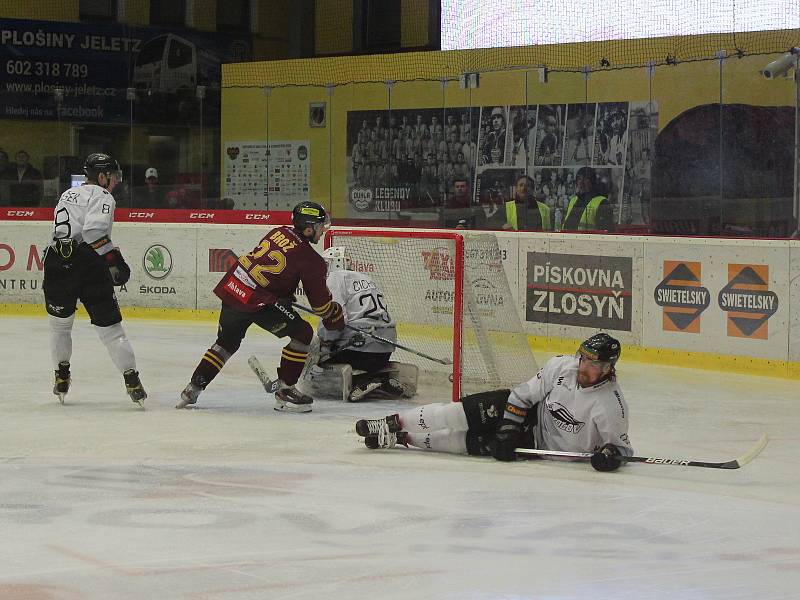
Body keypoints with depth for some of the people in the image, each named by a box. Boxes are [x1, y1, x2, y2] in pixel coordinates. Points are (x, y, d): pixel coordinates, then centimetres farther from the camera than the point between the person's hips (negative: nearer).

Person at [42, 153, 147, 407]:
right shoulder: (102, 197, -1)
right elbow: (94, 231, -18)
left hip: (57, 262, 6)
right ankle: (132, 381, -2)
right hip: (88, 265, -6)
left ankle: (61, 376, 27)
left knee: (60, 322, 23)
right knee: (110, 327, 0)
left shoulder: (67, 195, 24)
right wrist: (114, 257, -14)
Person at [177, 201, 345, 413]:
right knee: (302, 334, 1)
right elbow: (320, 299, 0)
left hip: (231, 286, 8)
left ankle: (192, 389, 25)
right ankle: (284, 392, 2)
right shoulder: (309, 259, -7)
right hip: (256, 300, -8)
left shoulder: (279, 232, 14)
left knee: (226, 342, 25)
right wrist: (336, 318, 19)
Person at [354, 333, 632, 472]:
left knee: (476, 444, -15)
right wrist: (507, 430, -13)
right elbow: (525, 394, -6)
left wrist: (610, 453, -40)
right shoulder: (562, 367, -14)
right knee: (479, 411, -18)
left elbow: (622, 446, -17)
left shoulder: (612, 407, -26)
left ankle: (405, 438, -6)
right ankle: (396, 424, -10)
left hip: (542, 444, -3)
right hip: (532, 412, 3)